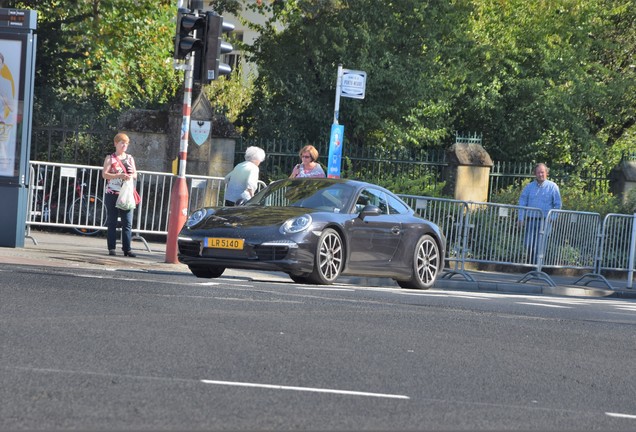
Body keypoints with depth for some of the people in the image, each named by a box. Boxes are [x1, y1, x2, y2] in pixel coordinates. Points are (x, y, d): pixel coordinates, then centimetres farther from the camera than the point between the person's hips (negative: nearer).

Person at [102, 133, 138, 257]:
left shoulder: (130, 158, 14)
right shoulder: (110, 158, 3)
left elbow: (135, 175, 13)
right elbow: (104, 174, -8)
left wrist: (131, 176, -10)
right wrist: (119, 175, -20)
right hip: (112, 194, -3)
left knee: (127, 223, -3)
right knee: (112, 223, 0)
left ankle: (127, 249, -4)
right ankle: (111, 248, 2)